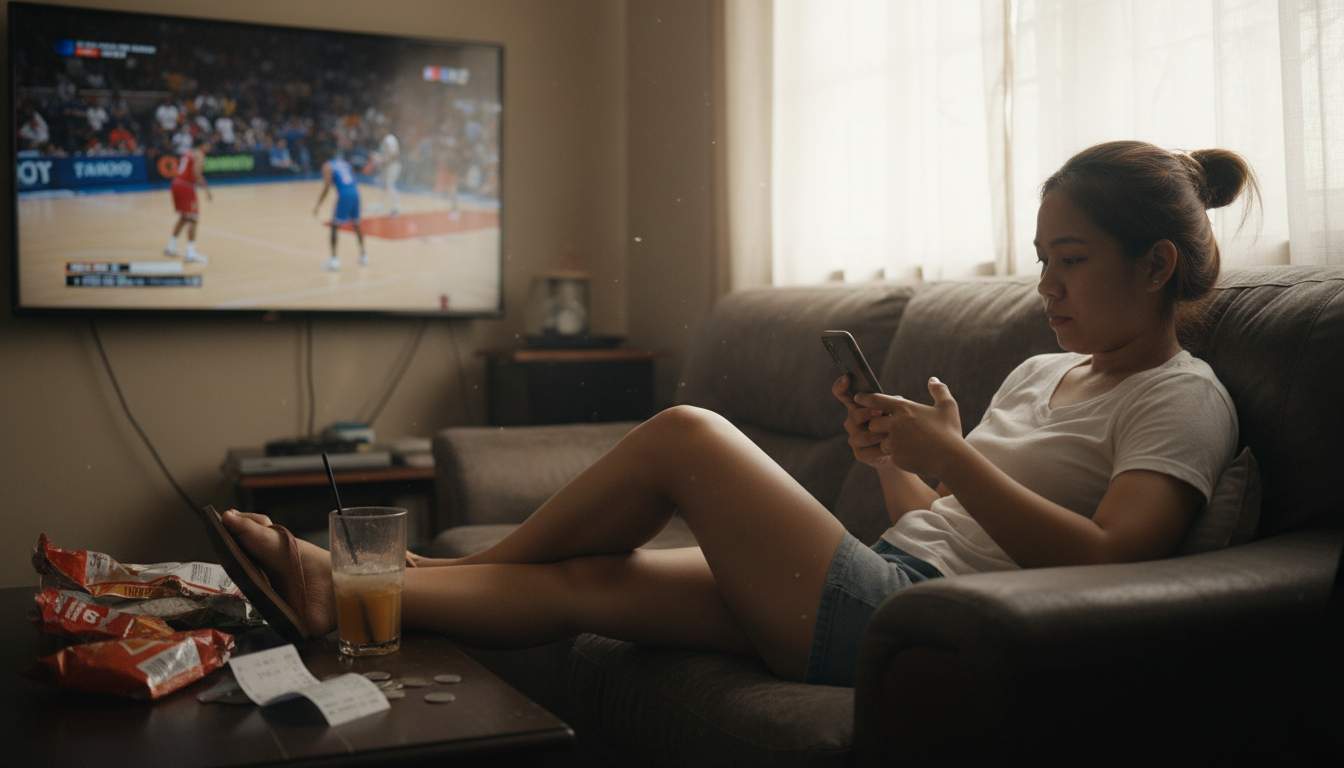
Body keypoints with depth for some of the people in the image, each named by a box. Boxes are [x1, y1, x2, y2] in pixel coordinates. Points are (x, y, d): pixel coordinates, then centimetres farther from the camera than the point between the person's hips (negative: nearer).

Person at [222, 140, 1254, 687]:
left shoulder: (1183, 398, -1)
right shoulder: (1041, 372, 24)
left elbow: (1103, 560, -19)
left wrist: (949, 453, -17)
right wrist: (891, 463, 4)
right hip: (886, 584, 8)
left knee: (687, 434, -14)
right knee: (582, 579, -4)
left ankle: (454, 564, 5)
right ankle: (339, 591, 4)